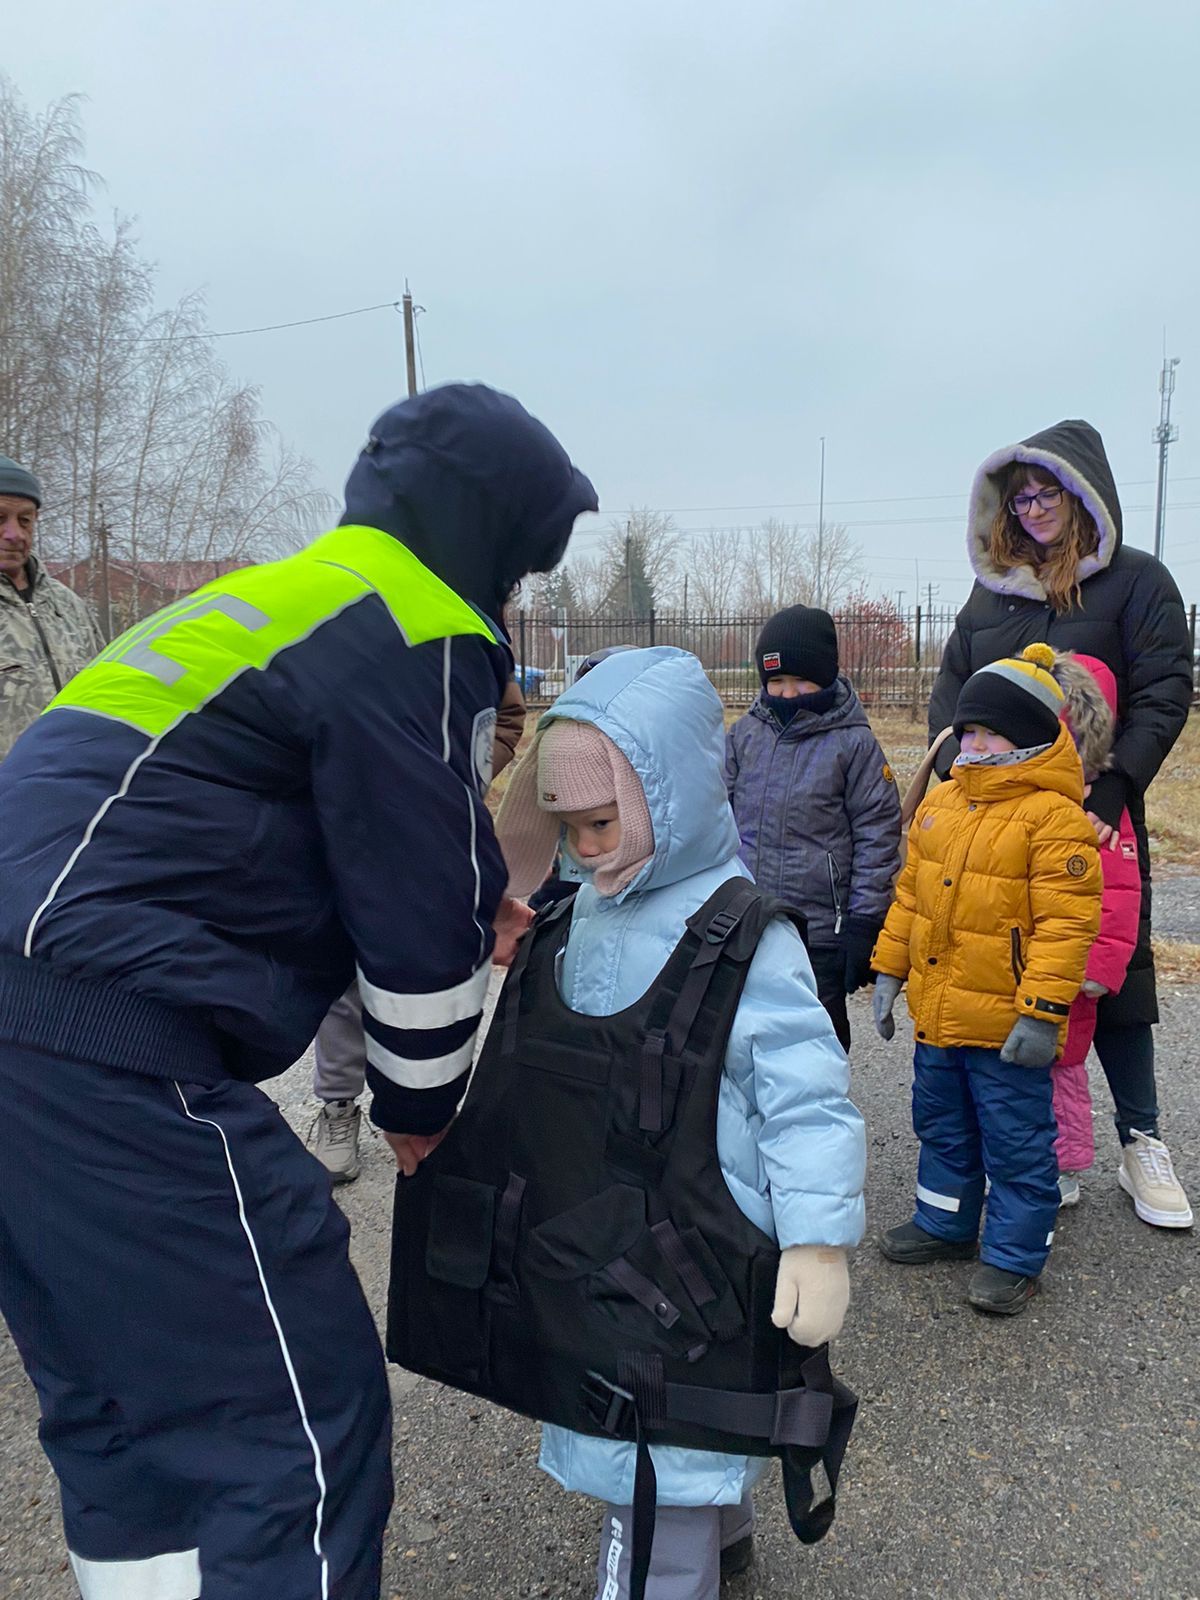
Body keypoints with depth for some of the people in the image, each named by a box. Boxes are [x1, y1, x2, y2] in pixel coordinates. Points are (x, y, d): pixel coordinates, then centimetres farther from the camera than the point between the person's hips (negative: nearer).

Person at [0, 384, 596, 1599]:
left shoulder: (299, 595, 22)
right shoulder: (416, 637, -8)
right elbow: (415, 918, -6)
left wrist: (472, 901, 20)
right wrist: (420, 1102, 10)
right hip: (111, 1038, -11)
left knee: (116, 1410, 22)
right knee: (301, 1424, 0)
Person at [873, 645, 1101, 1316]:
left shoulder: (1055, 816, -16)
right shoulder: (940, 802, 7)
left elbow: (1066, 923, -19)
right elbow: (909, 892, 14)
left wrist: (1042, 1011, -22)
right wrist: (889, 971, 12)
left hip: (1007, 1025, -7)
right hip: (937, 1012, 8)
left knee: (1016, 1143, 9)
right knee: (943, 1128, 22)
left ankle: (1015, 1256, 26)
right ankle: (946, 1225, 41)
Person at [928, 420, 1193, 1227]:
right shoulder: (993, 590, 13)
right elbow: (951, 686, 11)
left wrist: (1110, 794, -18)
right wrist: (961, 768, -6)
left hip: (1093, 816, -3)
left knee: (1113, 968, 5)